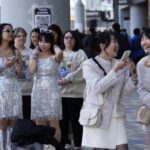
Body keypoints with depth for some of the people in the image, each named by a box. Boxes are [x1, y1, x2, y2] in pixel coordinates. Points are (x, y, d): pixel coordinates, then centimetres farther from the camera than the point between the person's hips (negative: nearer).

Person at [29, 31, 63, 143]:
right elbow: (32, 70, -8)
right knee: (39, 124, 8)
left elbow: (60, 52, -29)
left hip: (51, 91, -4)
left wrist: (54, 47, -9)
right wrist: (34, 55, -3)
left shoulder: (55, 57, -4)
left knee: (54, 124, -2)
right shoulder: (35, 55, 8)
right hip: (38, 91, 4)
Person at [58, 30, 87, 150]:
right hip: (60, 91, 4)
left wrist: (67, 79, -15)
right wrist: (56, 79, -11)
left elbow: (82, 70, -10)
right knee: (63, 119, 8)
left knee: (75, 119, -2)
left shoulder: (80, 53, 3)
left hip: (75, 92, -4)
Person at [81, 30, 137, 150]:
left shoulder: (121, 64, 8)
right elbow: (97, 87, -18)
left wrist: (133, 75, -11)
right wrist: (115, 70, -22)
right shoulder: (90, 64, -4)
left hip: (116, 115, 4)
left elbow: (125, 91, 4)